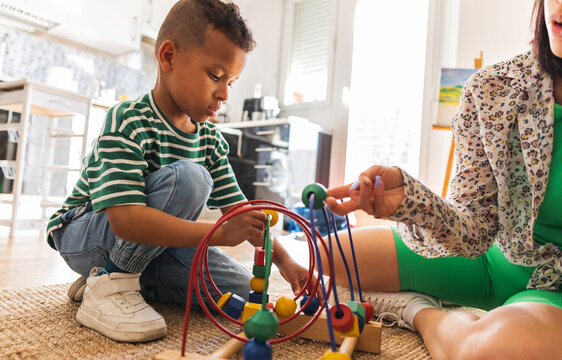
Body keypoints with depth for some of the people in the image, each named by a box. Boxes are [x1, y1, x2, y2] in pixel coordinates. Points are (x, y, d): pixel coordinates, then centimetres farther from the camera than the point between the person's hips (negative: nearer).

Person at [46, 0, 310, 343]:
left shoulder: (211, 139, -4)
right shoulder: (128, 122, -25)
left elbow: (239, 209, -4)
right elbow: (126, 220, -37)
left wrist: (284, 260, -16)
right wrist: (221, 233, -42)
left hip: (150, 240, 7)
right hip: (84, 236, -6)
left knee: (244, 292, -7)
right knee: (188, 178, -33)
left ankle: (139, 281, 3)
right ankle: (109, 282, -18)